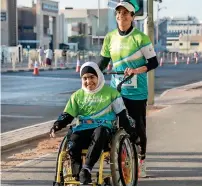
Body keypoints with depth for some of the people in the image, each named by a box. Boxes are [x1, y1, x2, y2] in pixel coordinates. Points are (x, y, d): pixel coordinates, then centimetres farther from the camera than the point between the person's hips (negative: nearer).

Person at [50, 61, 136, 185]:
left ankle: (86, 169, -42)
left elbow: (122, 115, 13)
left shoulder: (111, 93, 11)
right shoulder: (78, 95, 17)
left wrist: (130, 132, 6)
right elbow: (68, 115, 15)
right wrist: (58, 125, -5)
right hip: (83, 129, 3)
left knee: (99, 132, -40)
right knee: (72, 146, -31)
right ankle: (78, 176, -26)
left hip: (103, 129, -2)